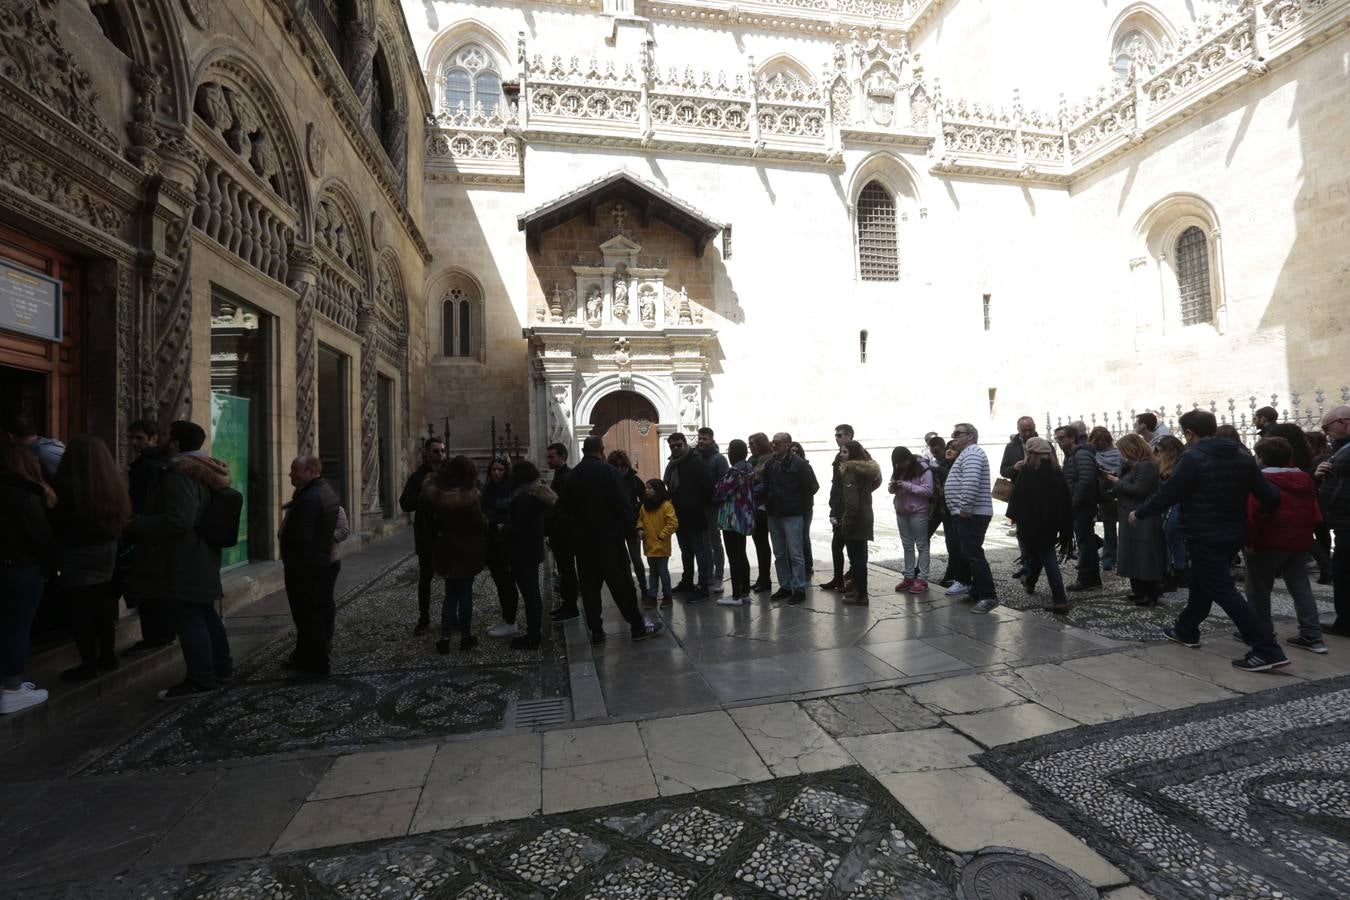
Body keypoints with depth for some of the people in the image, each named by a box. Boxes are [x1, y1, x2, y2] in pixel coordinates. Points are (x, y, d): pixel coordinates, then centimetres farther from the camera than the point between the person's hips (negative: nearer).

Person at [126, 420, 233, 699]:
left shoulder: (181, 475, -19)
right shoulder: (207, 472, 12)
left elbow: (178, 520, -28)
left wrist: (135, 525, -17)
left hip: (182, 563, -10)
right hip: (200, 559, 10)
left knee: (187, 617, -4)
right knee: (205, 613, 17)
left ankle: (200, 679, 0)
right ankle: (221, 666, 26)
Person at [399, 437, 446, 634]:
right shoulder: (418, 477, 1)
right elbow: (405, 504, -6)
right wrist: (423, 491, -19)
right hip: (426, 537, 0)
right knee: (425, 579, 8)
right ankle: (424, 619, 20)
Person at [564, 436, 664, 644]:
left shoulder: (572, 476, 6)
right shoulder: (608, 471, -10)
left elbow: (569, 509, 11)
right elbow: (624, 504, -12)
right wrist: (630, 530, -3)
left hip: (583, 540, 5)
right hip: (609, 538, -4)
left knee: (589, 586, 9)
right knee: (621, 582, 3)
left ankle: (596, 631, 13)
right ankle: (637, 626, 12)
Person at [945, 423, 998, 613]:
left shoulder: (972, 453, -11)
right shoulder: (967, 454, 24)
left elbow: (971, 482, -25)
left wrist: (965, 507, -24)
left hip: (971, 515, -11)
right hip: (967, 514, 11)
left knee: (973, 554, -11)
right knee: (970, 554, 14)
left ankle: (989, 596, -7)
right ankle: (977, 592, 22)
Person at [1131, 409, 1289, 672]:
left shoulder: (1192, 459, -16)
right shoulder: (1243, 458, 5)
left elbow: (1167, 494, -14)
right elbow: (1270, 496, 1)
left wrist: (1139, 513, -1)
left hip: (1205, 537, -8)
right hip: (1233, 535, 8)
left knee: (1223, 591, -3)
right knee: (1201, 582, 22)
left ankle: (1268, 650, -7)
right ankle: (1186, 630, 37)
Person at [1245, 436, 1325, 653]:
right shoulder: (1305, 479, 10)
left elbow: (1253, 513, -21)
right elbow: (1314, 512, 16)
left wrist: (1249, 540, -15)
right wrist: (1306, 532, 23)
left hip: (1269, 543, -7)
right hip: (1300, 542, 7)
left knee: (1258, 589, 5)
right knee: (1300, 587, 12)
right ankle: (1313, 636, 11)